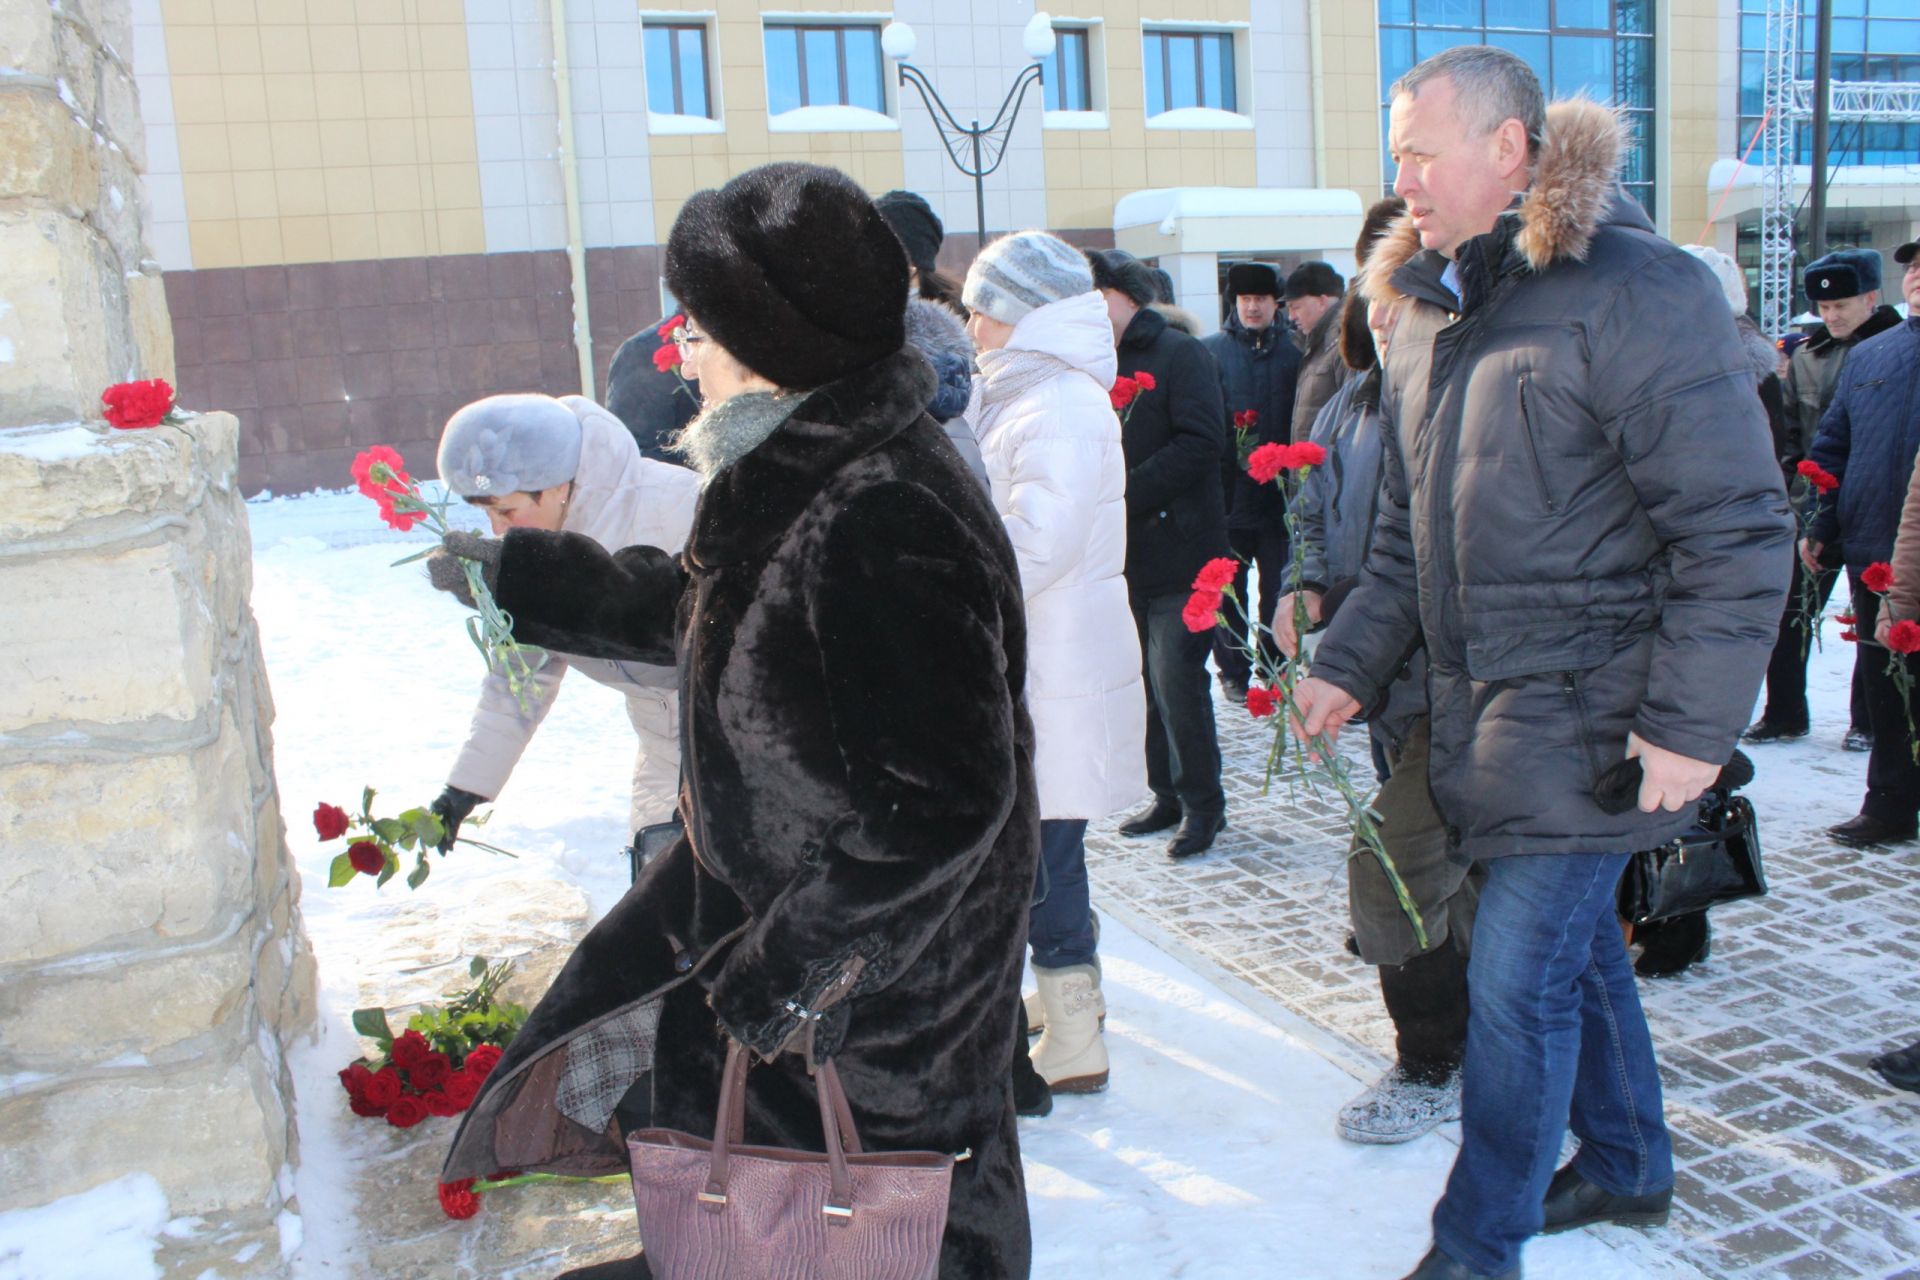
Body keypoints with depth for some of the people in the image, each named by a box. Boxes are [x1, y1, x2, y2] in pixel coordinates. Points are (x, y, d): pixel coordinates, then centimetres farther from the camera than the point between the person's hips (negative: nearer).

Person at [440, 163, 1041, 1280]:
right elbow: (691, 609, 20)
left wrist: (789, 963, -24)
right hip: (766, 914, 9)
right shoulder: (804, 477, 2)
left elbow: (937, 804, -31)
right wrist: (514, 571, 27)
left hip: (863, 997, -9)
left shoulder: (884, 526, -31)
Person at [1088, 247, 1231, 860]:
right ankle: (1168, 795, 23)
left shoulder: (1179, 354, -6)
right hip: (1124, 557, 7)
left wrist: (1123, 495, -20)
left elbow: (1201, 440, -17)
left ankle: (1203, 803, 9)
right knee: (1145, 681, 11)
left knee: (1176, 682, -6)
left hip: (1178, 555, -7)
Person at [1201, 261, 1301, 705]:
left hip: (1278, 495, 2)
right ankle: (1233, 672, 16)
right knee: (1227, 590, 5)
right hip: (1226, 491, -1)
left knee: (1278, 591, 7)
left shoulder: (1290, 354, 8)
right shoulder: (1209, 350, 2)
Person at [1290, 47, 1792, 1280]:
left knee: (1518, 979, -4)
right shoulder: (1430, 312, 10)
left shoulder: (1636, 290, -15)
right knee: (1573, 945, 20)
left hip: (1590, 715, -8)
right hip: (1479, 703, 8)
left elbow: (1737, 529, -16)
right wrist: (1352, 665, 9)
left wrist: (1693, 722, -17)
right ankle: (1629, 1165, 41)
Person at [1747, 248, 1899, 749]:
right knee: (1791, 615, 4)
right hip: (1814, 505, 4)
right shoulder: (1806, 356, 8)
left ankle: (1867, 720, 19)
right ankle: (1783, 714, 15)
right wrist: (1792, 480, 3)